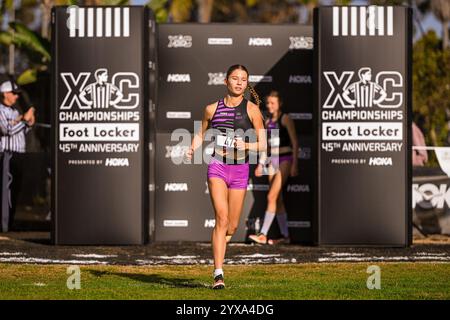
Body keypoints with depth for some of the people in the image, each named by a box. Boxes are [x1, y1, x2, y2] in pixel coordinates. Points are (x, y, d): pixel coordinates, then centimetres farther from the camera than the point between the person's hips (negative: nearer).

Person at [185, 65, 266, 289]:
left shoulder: (252, 109, 3)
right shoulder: (212, 109, 7)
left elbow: (262, 145, 3)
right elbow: (201, 134, 22)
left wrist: (245, 145, -17)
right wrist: (192, 149, 2)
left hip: (240, 170, 1)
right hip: (217, 167, -1)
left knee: (232, 225, 8)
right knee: (222, 217, -18)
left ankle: (218, 250, 41)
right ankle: (218, 274, -20)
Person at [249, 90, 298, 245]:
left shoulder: (285, 119, -7)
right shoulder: (268, 121, 13)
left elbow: (294, 143, -9)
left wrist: (294, 164, -15)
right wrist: (261, 164, 16)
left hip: (284, 161, -8)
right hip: (273, 161, 8)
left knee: (272, 197, -15)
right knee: (278, 199, 6)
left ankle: (263, 235, -18)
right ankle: (285, 236, 10)